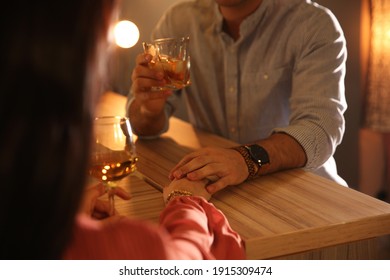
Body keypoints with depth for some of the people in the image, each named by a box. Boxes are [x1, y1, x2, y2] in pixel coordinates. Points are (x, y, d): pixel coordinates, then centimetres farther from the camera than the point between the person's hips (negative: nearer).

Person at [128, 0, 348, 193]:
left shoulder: (315, 25, -12)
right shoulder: (179, 21, -1)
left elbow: (321, 127, -25)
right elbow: (145, 126, 1)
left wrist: (249, 158, -44)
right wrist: (150, 108, -23)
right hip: (214, 188, 4)